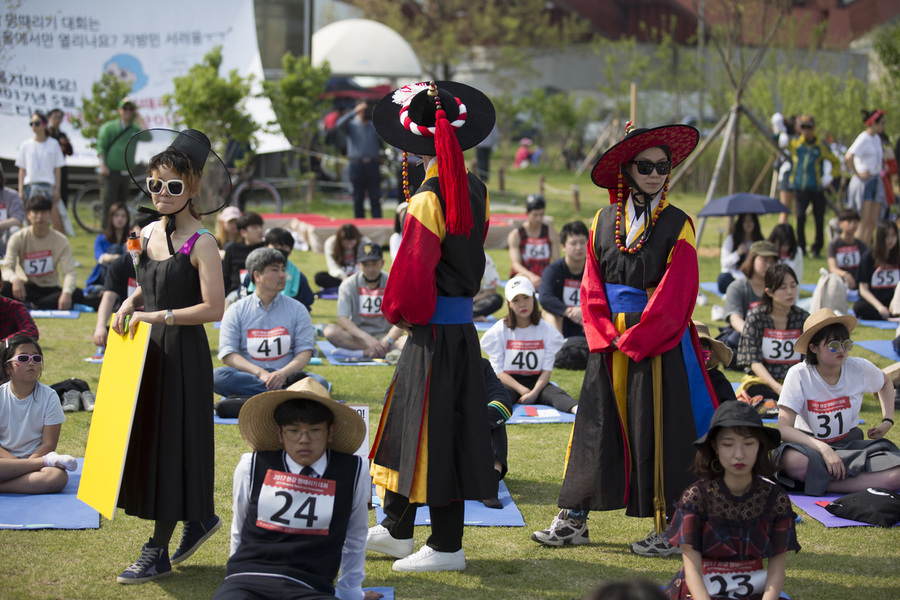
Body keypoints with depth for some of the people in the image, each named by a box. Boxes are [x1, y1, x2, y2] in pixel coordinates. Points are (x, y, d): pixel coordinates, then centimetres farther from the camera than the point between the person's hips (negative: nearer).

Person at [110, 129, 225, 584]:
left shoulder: (201, 243, -13)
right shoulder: (148, 234, 8)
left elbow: (213, 308, -18)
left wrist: (159, 316, -18)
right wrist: (130, 304, 3)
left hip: (184, 353, -8)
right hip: (151, 350, 8)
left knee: (172, 441, -2)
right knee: (147, 438, 12)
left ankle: (158, 551, 6)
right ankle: (198, 518, 31)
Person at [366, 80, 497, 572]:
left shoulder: (428, 200, -19)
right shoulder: (474, 190, 6)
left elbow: (412, 273, -19)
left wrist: (397, 311, 0)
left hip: (434, 330, -8)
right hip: (462, 324, 9)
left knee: (434, 430, 0)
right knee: (408, 419, 18)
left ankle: (446, 548, 8)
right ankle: (396, 530, 29)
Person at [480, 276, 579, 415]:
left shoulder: (546, 330, 4)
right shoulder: (499, 330, 1)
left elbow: (547, 369, -2)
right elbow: (497, 371, -5)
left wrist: (534, 392, -21)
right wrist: (522, 390, -19)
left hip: (536, 382, 2)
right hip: (508, 383, -2)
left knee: (555, 392, -30)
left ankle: (577, 409, -63)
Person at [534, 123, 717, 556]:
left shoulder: (677, 226, -5)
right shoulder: (604, 222, 7)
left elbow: (674, 296, -10)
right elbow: (591, 286, 6)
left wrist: (632, 340, -13)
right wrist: (606, 337, -8)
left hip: (657, 345, -4)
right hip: (609, 345, 4)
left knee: (656, 432, 0)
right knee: (596, 427, 8)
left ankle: (666, 528, 8)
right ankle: (573, 519, 16)